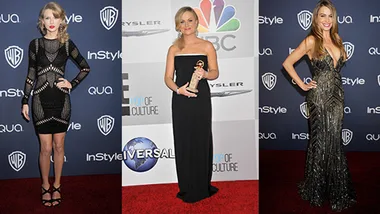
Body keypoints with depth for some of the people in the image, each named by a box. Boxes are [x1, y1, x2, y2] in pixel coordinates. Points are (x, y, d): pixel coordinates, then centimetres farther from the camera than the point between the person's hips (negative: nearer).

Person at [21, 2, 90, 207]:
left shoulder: (67, 44, 1)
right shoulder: (35, 44, 1)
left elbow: (85, 68, 11)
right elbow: (30, 74, 5)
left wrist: (72, 84, 0)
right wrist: (25, 101, 5)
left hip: (61, 101, 1)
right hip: (41, 101, -1)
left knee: (59, 146, 9)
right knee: (46, 148, 3)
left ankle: (57, 186, 24)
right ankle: (45, 187, 21)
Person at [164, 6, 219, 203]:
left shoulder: (207, 46, 3)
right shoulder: (174, 49, 9)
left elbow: (215, 73, 5)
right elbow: (168, 77, 6)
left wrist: (205, 74, -17)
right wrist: (178, 89, -14)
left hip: (201, 100, -2)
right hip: (180, 100, 2)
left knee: (201, 140, 1)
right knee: (182, 142, 4)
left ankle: (202, 187, 14)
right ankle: (186, 188, 16)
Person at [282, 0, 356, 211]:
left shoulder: (336, 39, 9)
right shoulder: (311, 41, -9)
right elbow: (287, 63, -10)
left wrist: (344, 55, 5)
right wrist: (302, 84, -9)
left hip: (337, 95, 6)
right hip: (319, 97, -6)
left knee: (334, 141, 11)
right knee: (321, 141, 2)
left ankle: (336, 188, 24)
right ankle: (317, 189, 18)